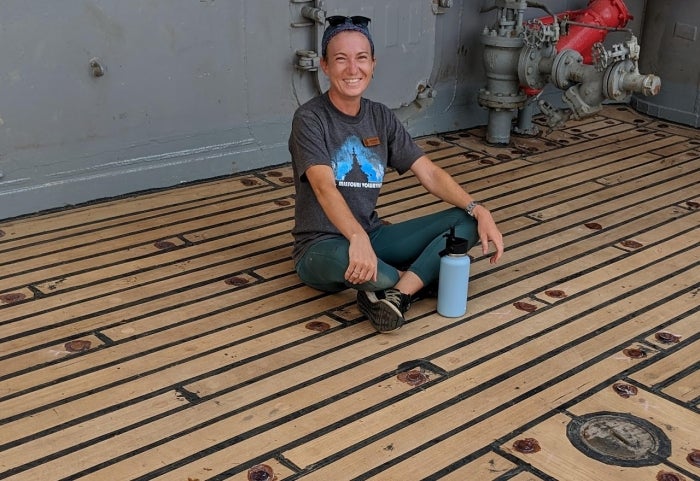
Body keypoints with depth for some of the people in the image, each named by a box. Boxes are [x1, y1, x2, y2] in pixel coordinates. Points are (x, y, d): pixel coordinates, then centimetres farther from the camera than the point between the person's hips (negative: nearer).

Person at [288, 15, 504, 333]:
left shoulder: (380, 117, 5)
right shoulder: (310, 119, -13)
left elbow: (429, 174, 2)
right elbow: (324, 187, -29)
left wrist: (478, 210, -14)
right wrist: (358, 238, -47)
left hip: (373, 235, 6)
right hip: (322, 248, -6)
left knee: (467, 221, -9)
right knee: (346, 258, -42)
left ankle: (397, 293, -26)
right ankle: (418, 279, -10)